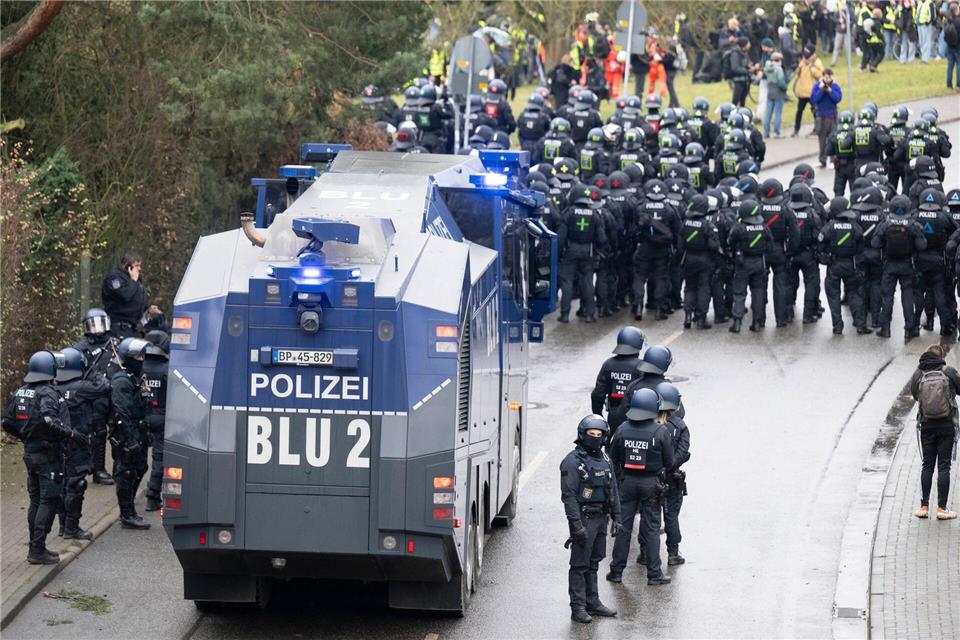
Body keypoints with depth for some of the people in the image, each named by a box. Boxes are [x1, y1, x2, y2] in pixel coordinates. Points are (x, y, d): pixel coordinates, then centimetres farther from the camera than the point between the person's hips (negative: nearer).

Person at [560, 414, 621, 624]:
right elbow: (568, 495, -16)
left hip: (600, 518, 7)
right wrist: (576, 524, -22)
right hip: (584, 518, -7)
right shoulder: (573, 462, -12)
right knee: (580, 565, -4)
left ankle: (592, 602, 24)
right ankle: (578, 608, -1)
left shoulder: (604, 460, 12)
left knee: (593, 563, 16)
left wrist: (616, 517, 13)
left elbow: (613, 490, 19)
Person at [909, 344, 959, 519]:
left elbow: (914, 393, 7)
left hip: (926, 426, 2)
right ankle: (941, 508, 3)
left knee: (927, 465, 11)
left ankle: (924, 506, 11)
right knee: (944, 466, 3)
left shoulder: (918, 374, -3)